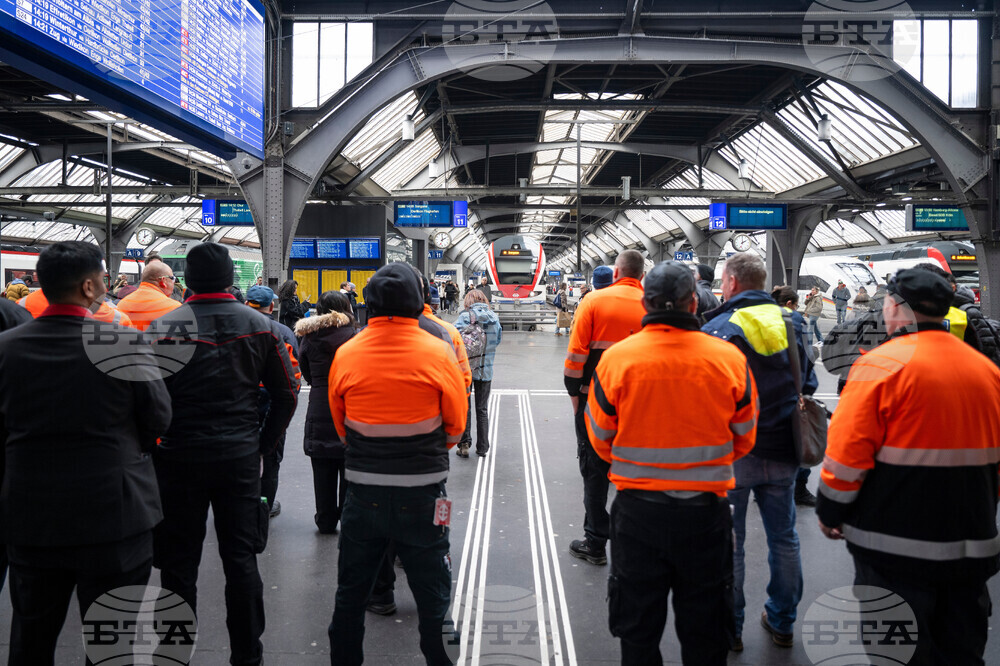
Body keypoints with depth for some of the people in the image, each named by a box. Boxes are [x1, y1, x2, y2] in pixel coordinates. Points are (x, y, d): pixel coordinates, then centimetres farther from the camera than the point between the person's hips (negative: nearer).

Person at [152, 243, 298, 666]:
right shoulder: (260, 326, -1)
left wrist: (154, 447, 3)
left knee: (179, 563, 11)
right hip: (241, 457, 2)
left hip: (180, 457, -2)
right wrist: (263, 445, 9)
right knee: (241, 558, 12)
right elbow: (286, 394, 1)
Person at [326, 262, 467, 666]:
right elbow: (456, 424, -1)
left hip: (363, 492, 2)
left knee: (350, 592, 19)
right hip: (422, 493, -2)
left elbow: (339, 423, 7)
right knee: (432, 595, 13)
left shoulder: (346, 354, -6)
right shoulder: (438, 352, -12)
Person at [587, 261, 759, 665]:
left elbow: (601, 440, -2)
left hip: (637, 512, 0)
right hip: (706, 511, 1)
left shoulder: (616, 358, -13)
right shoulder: (729, 358, -10)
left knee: (638, 630, 18)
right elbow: (743, 440, 2)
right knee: (705, 632, 20)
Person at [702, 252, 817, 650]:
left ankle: (730, 627, 18)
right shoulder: (788, 326, 4)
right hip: (782, 453, 5)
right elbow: (808, 384, 11)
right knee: (783, 537, 17)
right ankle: (782, 622, 30)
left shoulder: (717, 329, -13)